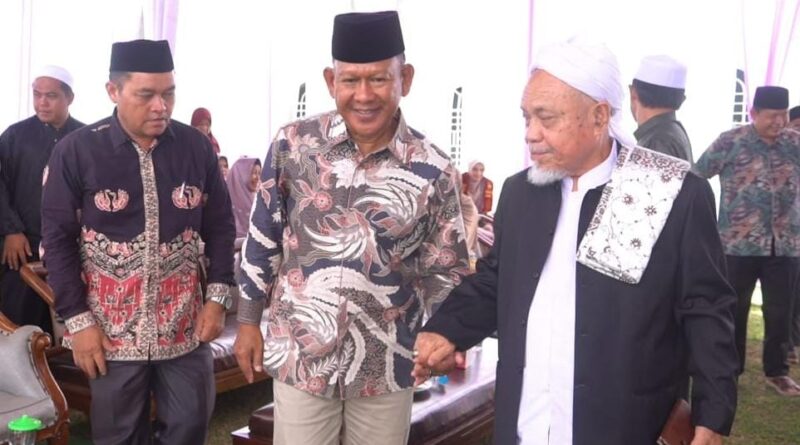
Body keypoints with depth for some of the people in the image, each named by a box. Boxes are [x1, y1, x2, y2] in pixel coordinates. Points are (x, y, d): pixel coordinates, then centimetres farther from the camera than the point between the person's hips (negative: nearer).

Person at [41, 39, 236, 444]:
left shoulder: (196, 147, -1)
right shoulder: (75, 152, -8)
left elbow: (220, 226, 5)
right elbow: (58, 241, -5)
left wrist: (217, 297, -2)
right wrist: (77, 320, -9)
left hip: (185, 325, 2)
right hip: (113, 329, -2)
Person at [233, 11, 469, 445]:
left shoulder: (432, 170, -8)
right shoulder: (293, 144, -7)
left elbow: (443, 271, 0)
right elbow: (263, 238, 3)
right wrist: (248, 320, 6)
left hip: (386, 367, 0)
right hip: (299, 356, 0)